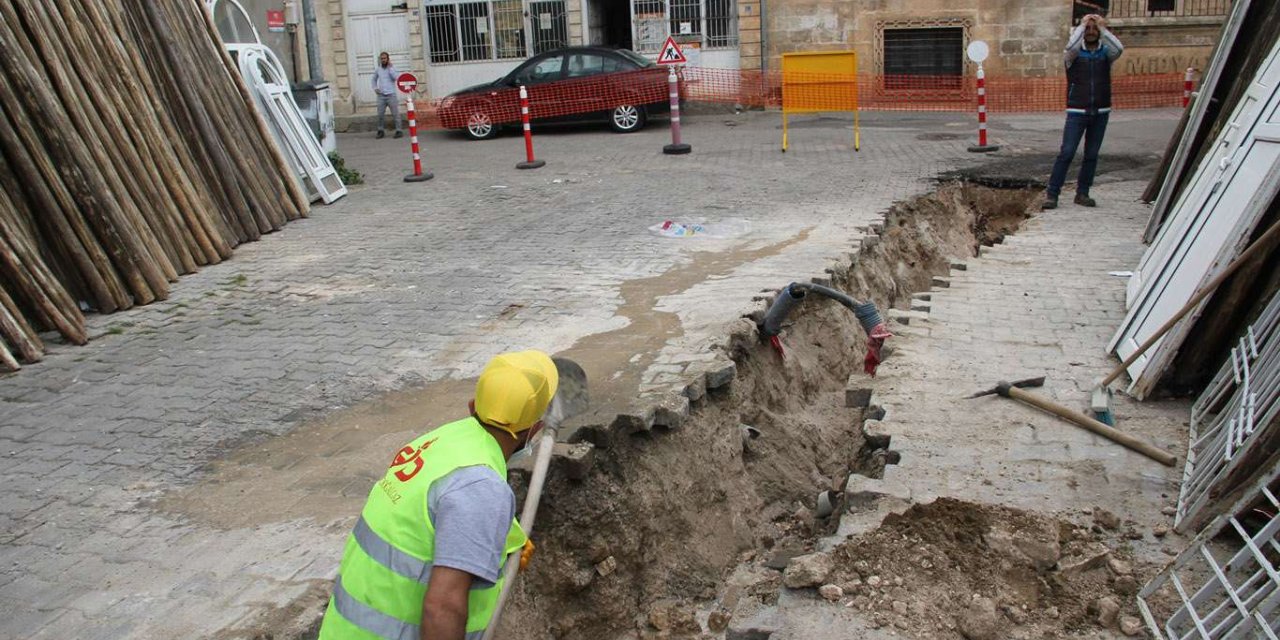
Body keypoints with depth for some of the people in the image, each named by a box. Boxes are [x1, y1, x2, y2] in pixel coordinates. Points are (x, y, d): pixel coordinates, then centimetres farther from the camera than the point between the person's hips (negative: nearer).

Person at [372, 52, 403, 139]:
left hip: (391, 95, -3)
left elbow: (396, 77, -17)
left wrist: (389, 67, -14)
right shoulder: (377, 69, 10)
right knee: (380, 114, 2)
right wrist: (375, 88, 8)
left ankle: (398, 131, 0)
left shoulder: (392, 67, 1)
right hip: (381, 95, 3)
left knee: (395, 114, -4)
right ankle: (380, 131, 12)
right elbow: (374, 79, 24)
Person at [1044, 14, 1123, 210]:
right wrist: (1082, 25, -13)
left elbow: (1119, 49, -16)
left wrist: (1103, 27, -12)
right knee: (1066, 153, -9)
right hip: (1077, 112, -3)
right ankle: (1052, 194, -7)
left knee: (1092, 155, 6)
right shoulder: (1074, 54, 0)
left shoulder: (1106, 53, 6)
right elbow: (1070, 47, -23)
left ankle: (1082, 193, 14)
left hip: (1100, 113, 3)